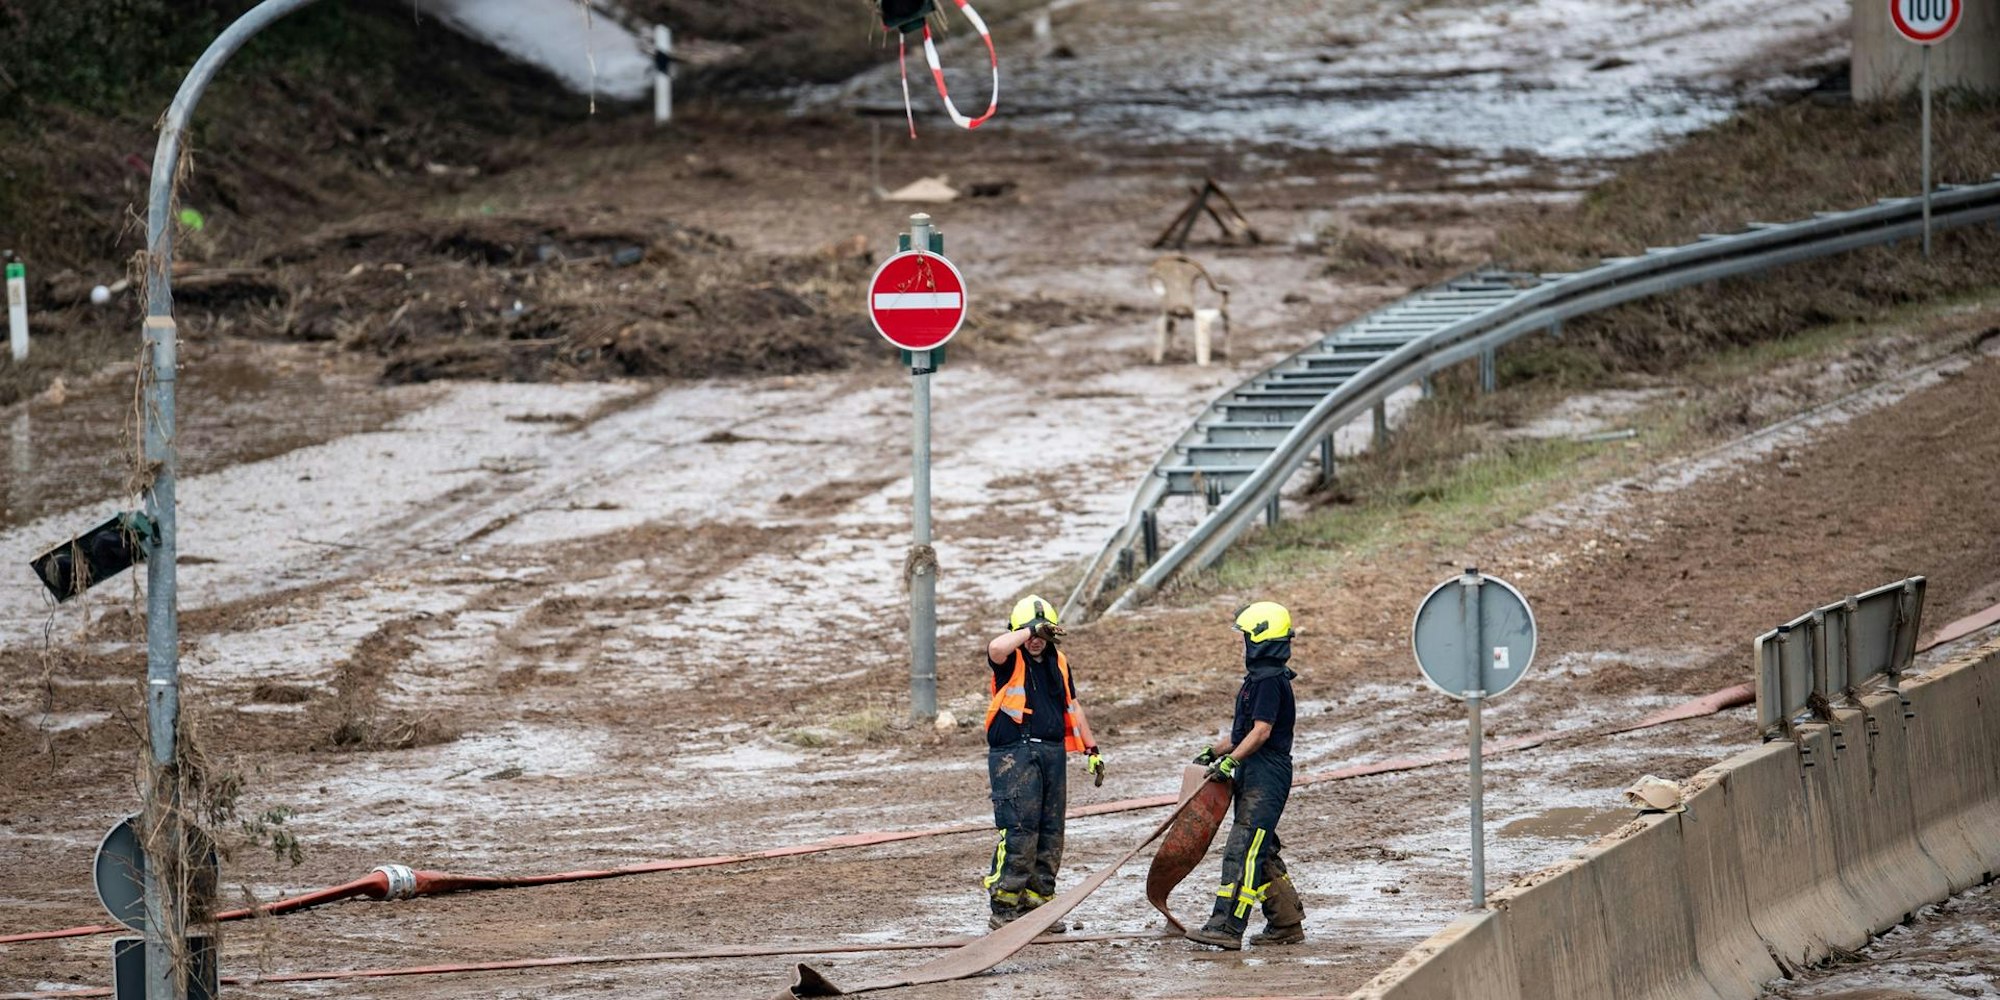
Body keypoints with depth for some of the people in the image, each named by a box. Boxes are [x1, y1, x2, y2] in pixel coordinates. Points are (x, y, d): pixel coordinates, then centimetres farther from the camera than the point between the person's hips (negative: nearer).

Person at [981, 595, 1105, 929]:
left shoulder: (1058, 663, 17)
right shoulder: (1010, 661, -1)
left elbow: (1073, 707, 25)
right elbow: (996, 648, -27)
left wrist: (1092, 749, 23)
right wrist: (1030, 630, -20)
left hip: (1053, 753, 7)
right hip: (1014, 754, -7)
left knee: (1050, 833, 7)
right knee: (1018, 830, -14)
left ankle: (1037, 901, 14)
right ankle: (1004, 906, -12)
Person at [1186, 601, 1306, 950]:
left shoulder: (1270, 680, -15)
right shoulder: (1259, 678, 18)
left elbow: (1261, 731, -22)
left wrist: (1231, 760, -26)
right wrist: (1214, 752, 26)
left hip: (1266, 779, -11)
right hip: (1252, 778, 11)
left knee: (1242, 851, -15)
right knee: (1261, 853, 15)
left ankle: (1227, 927, -21)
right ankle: (1287, 923, 21)